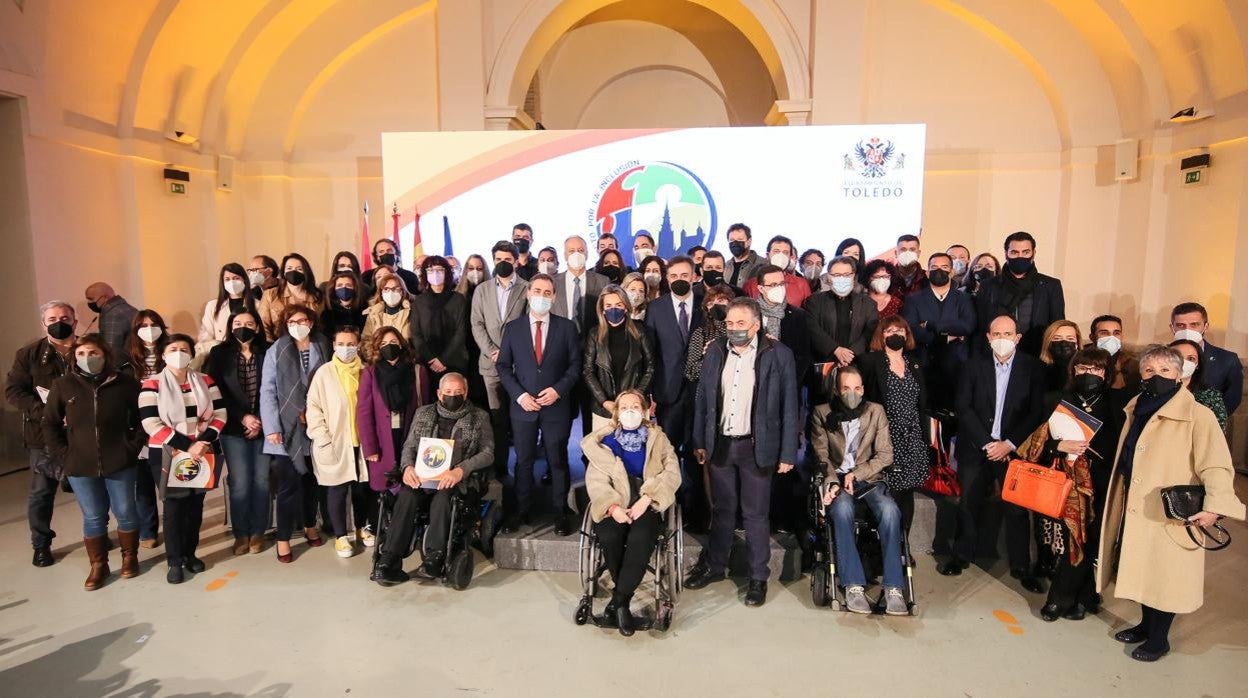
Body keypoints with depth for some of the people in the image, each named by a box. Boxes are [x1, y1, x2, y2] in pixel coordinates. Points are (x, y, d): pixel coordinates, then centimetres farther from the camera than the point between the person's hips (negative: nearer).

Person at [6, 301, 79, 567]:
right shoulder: (29, 354, 1)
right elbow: (13, 390, -4)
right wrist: (46, 413, -18)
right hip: (45, 435, 0)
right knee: (41, 492, 10)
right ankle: (41, 545, 25)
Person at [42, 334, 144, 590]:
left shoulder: (125, 383, -5)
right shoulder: (62, 385, -2)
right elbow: (49, 423, 6)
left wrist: (132, 448, -6)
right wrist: (62, 454, -2)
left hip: (120, 464, -1)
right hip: (80, 467, 1)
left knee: (125, 513, 10)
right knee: (93, 518, 11)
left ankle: (129, 557, 29)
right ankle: (98, 566, 26)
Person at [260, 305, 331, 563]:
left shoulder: (322, 350, 4)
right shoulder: (276, 351, -4)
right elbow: (267, 391, -7)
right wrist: (272, 427, -13)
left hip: (314, 426, 3)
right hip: (287, 427, -3)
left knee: (311, 479, 16)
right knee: (288, 483, -4)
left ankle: (310, 526, 34)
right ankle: (283, 539, 9)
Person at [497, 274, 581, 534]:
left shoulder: (566, 327, 0)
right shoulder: (513, 327, 3)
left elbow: (575, 364, 1)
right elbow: (504, 366, 4)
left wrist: (558, 389, -13)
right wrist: (519, 395, -9)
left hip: (557, 405, -1)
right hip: (523, 406, 1)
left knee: (558, 461, 7)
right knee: (523, 461, 10)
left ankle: (561, 513, 19)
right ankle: (522, 511, 23)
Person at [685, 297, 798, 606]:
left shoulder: (778, 355, -7)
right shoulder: (716, 352, 4)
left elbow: (789, 406, -5)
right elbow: (702, 398, 8)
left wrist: (788, 453, -7)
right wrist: (699, 441, 7)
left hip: (756, 447, -3)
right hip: (720, 444, 3)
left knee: (755, 514, 7)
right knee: (722, 509, 16)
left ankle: (758, 577, 22)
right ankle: (713, 566, 32)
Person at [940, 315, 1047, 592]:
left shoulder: (1032, 368, 0)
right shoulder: (975, 365, 2)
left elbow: (1036, 413, -4)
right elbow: (963, 407, -3)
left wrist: (1009, 444, -12)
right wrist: (987, 443, -10)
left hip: (1014, 449, -1)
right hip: (976, 447, 1)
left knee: (1017, 509, 1)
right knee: (969, 504, 6)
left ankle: (1021, 566, 15)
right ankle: (962, 555, 23)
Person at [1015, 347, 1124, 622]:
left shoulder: (1116, 403, 6)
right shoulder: (1057, 400, 8)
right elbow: (1039, 441, 4)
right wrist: (1058, 445, -15)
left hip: (1099, 486, 0)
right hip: (1065, 483, 1)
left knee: (1086, 542, -3)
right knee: (1071, 541, -2)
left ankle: (1060, 598, 14)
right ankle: (1083, 598, 19)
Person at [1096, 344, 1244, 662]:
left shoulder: (1197, 416, -13)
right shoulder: (1136, 410, 9)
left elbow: (1216, 465, -20)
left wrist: (1214, 506, -31)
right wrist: (1119, 499, 19)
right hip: (1135, 510, 6)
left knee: (1165, 575, 5)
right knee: (1141, 571, 16)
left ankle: (1159, 638, 22)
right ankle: (1146, 624, 34)